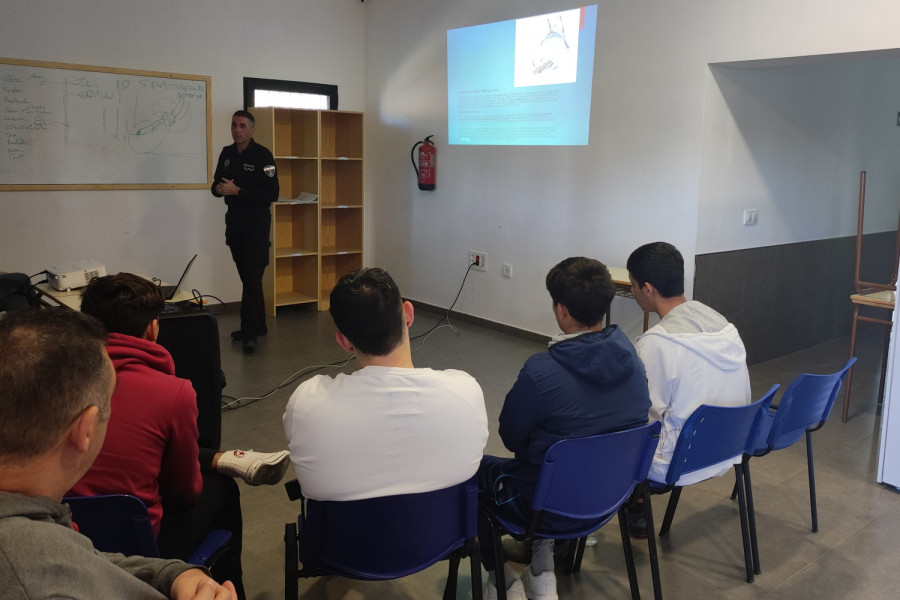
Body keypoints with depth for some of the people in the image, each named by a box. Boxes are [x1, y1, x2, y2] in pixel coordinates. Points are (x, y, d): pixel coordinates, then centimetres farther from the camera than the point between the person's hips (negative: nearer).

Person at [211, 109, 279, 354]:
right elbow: (216, 185, 17)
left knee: (252, 278, -9)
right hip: (234, 220, 7)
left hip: (256, 222, -6)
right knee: (247, 277, 13)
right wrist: (219, 188, -8)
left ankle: (250, 333, -7)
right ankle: (258, 325, 24)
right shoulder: (226, 154, 10)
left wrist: (237, 191, -20)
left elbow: (272, 194, -16)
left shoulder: (262, 155, -9)